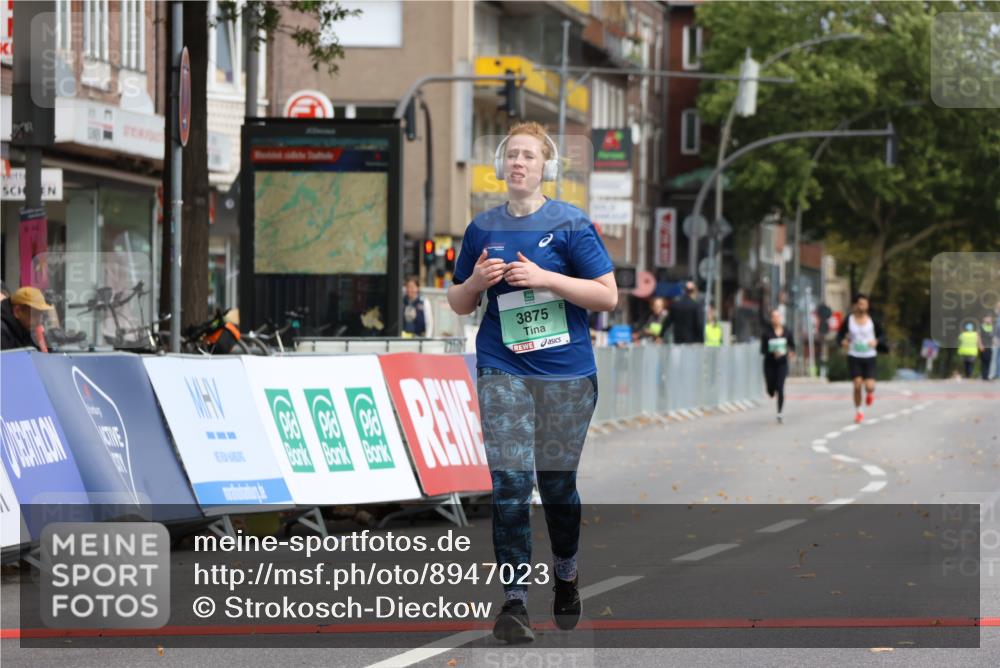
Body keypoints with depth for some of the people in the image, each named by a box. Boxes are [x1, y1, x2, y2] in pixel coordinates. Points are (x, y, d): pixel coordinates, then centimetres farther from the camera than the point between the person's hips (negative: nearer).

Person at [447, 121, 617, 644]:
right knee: (509, 484, -8)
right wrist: (476, 282, -5)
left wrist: (545, 278, -16)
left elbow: (608, 296, -6)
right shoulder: (483, 228, 8)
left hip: (566, 372, -1)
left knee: (557, 482, 8)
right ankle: (513, 602, -9)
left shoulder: (569, 224, -2)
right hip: (502, 371, 2)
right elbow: (458, 303, 18)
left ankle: (566, 575, 34)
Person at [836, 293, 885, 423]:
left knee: (869, 386, -11)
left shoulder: (872, 320, -3)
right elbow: (840, 335, 4)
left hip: (869, 357, 0)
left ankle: (870, 393, 29)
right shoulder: (848, 320, -4)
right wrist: (843, 341, -19)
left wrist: (876, 341, -18)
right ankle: (858, 411, 14)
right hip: (854, 357, 0)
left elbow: (882, 336, 4)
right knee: (857, 385, -9)